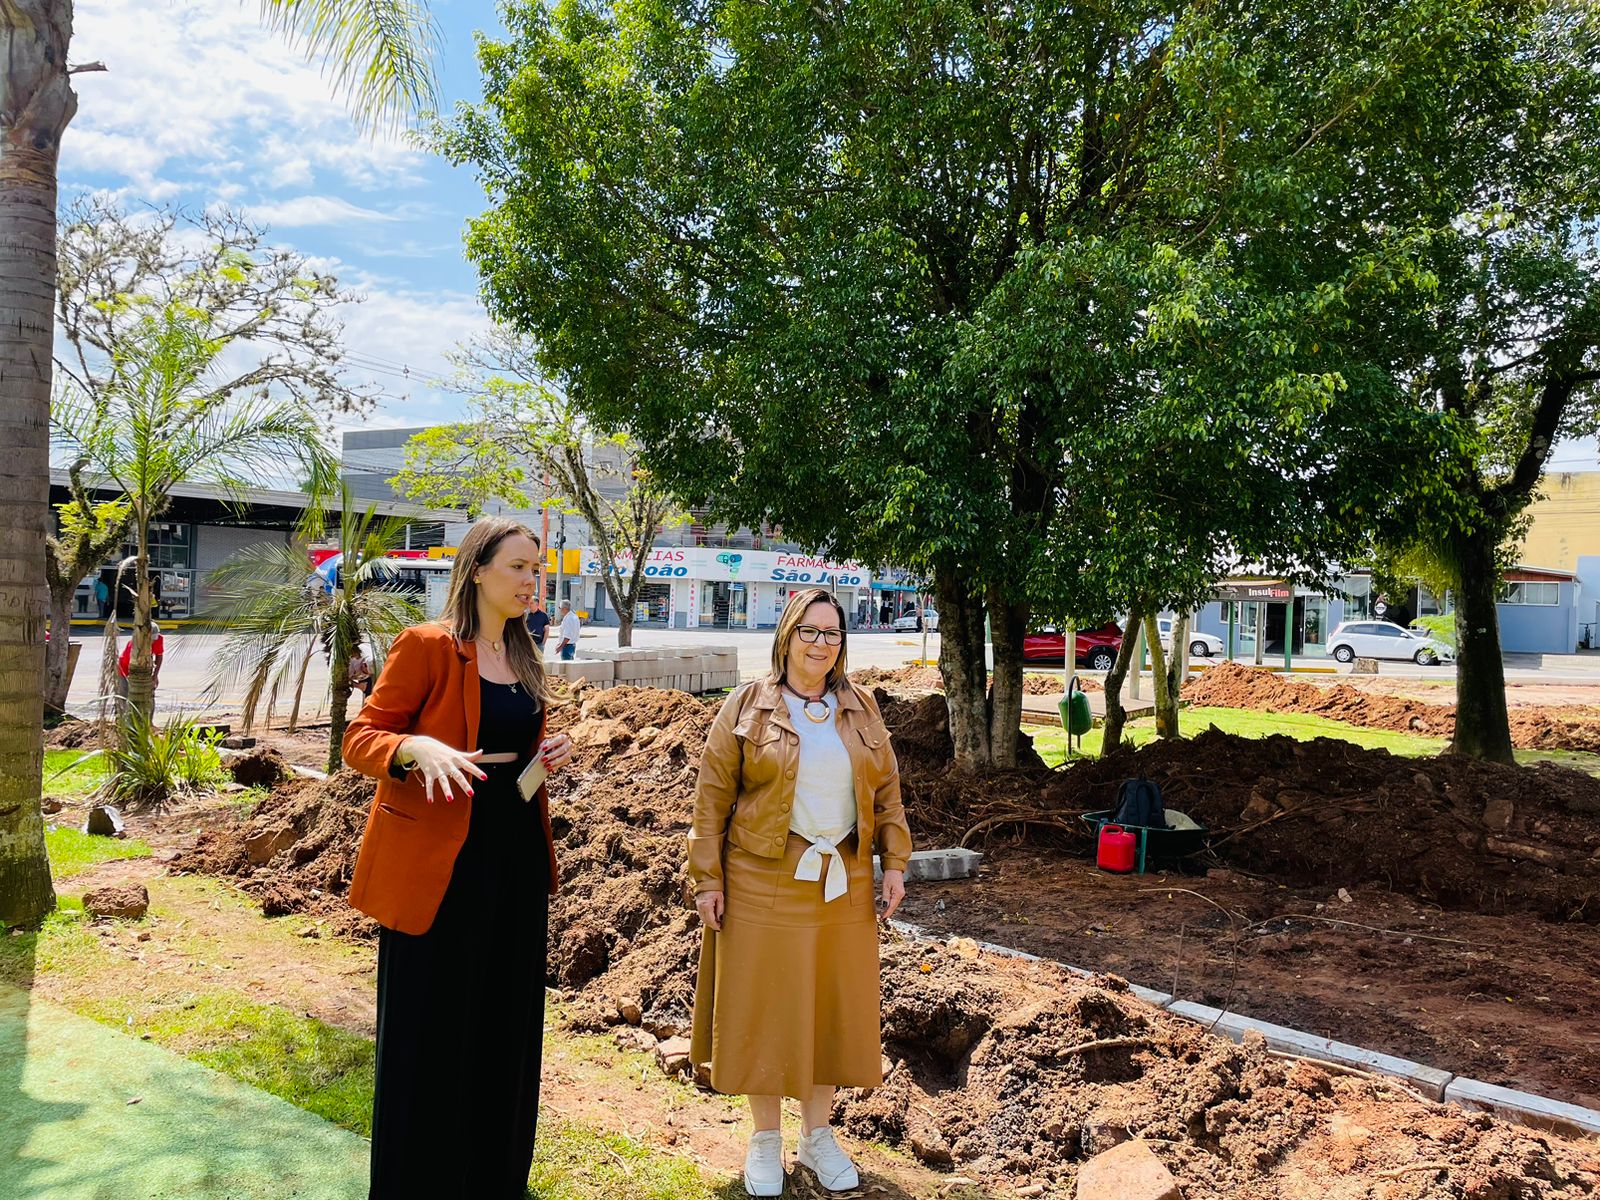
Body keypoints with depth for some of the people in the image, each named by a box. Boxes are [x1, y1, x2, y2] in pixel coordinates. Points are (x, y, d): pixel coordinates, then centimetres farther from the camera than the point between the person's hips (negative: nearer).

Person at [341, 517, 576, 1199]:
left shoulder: (524, 658, 12)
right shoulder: (427, 646, -9)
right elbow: (360, 740, -10)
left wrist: (552, 753, 1)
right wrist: (419, 748, -29)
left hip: (515, 856, 7)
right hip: (440, 862, -7)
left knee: (505, 1023, 15)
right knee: (429, 1033, 3)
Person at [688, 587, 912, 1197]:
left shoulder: (861, 710, 7)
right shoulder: (745, 709, -3)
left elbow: (886, 792, 11)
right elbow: (712, 798, -3)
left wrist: (895, 864, 4)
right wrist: (707, 879, -7)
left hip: (843, 883, 3)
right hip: (764, 883, -3)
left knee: (833, 1007, 11)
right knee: (763, 1007, 5)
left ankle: (817, 1135, 28)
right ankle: (765, 1140, 22)